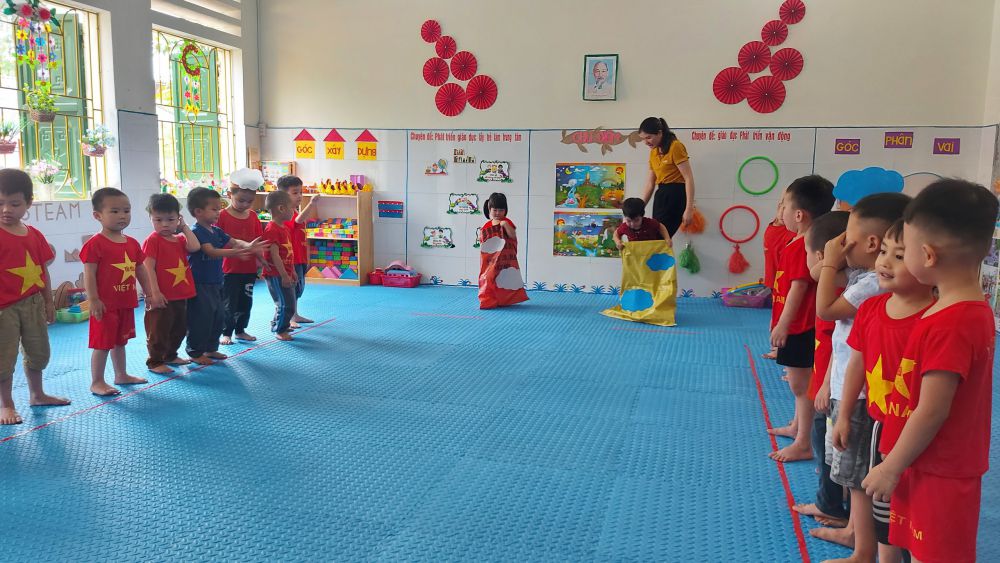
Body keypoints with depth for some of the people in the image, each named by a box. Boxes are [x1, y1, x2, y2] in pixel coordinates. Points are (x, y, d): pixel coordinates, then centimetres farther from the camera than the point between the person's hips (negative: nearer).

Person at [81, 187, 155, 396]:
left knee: (120, 341, 20)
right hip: (105, 304, -7)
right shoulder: (95, 244, -14)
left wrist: (149, 294, 15)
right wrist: (93, 300, -20)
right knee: (103, 344, 0)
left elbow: (141, 271, 15)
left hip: (126, 303, 7)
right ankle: (96, 382, 10)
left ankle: (121, 375, 33)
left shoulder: (133, 243, 8)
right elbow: (89, 275, -16)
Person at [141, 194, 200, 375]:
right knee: (158, 330, 1)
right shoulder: (152, 241, -11)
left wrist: (184, 227, -2)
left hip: (181, 295, 8)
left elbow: (195, 247, -11)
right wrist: (154, 292, -23)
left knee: (180, 329, 19)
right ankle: (155, 362, 13)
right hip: (162, 297, -7)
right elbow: (148, 268, -17)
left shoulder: (180, 239, 10)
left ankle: (170, 356, 35)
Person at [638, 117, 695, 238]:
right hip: (661, 195, 8)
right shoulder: (653, 152, 13)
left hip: (675, 195, -7)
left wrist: (689, 209, -18)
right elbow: (650, 183, 18)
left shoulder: (675, 147, -10)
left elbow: (689, 178, -13)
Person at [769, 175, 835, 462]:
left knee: (801, 385, -1)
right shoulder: (799, 243, 11)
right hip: (796, 326, 11)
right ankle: (797, 426, 40)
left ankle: (803, 444, 8)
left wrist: (783, 325, -22)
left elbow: (798, 287, -24)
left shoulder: (803, 246, -22)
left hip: (799, 328, -11)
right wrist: (780, 321, 23)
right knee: (799, 382, 24)